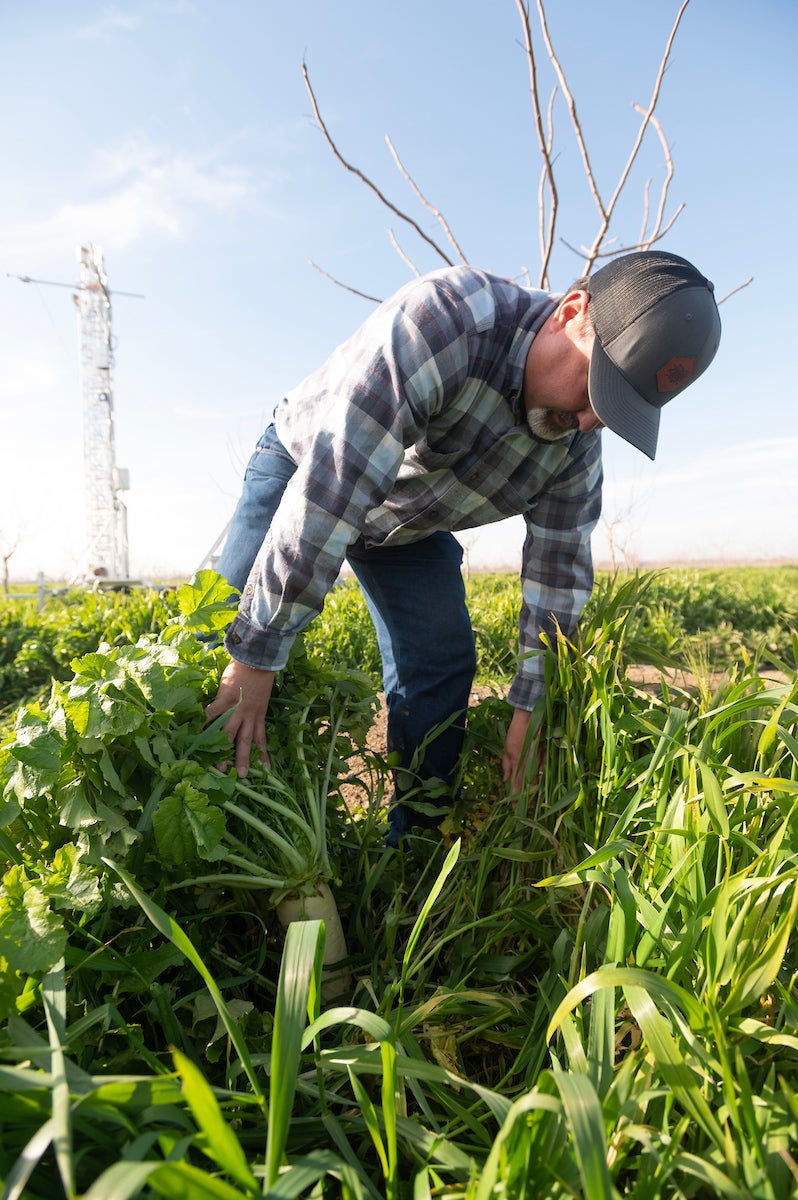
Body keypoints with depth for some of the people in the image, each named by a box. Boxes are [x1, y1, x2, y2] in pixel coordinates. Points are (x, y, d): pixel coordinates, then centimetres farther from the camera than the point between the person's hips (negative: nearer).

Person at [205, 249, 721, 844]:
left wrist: (531, 705, -8)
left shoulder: (579, 443, -17)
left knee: (441, 665, -8)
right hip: (305, 468, -3)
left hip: (410, 524, 4)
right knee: (234, 630, -18)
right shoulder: (439, 320, -39)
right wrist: (256, 657, -42)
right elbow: (328, 492, -44)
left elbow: (559, 568, -8)